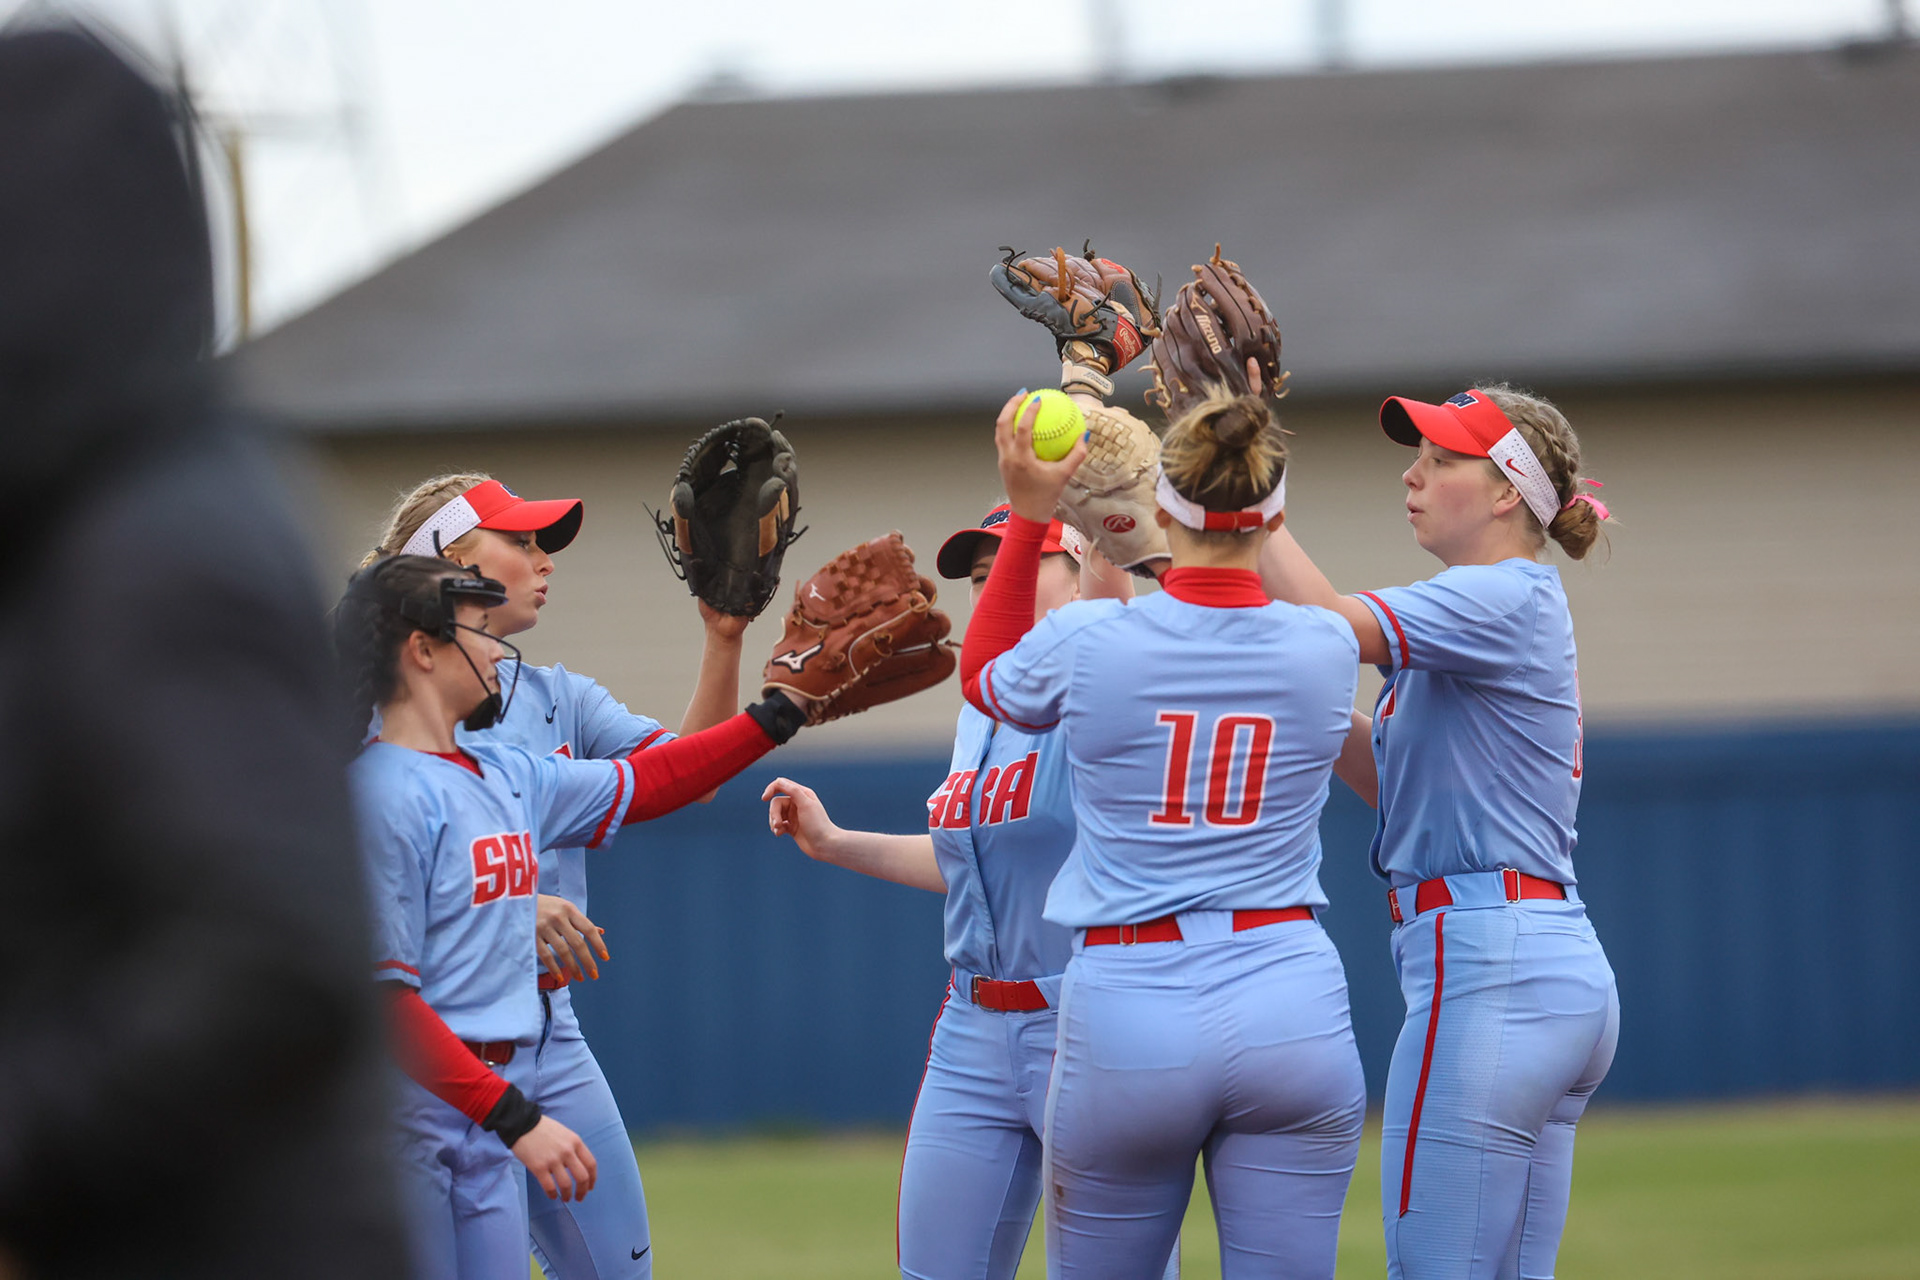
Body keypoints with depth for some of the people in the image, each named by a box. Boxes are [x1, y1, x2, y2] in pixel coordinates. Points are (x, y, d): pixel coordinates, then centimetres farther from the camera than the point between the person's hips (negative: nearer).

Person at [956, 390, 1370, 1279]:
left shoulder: (1086, 643, -6)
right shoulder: (1325, 650, 0)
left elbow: (984, 676, 18)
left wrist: (1028, 513, 17)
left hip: (1126, 1020, -1)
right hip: (1290, 1012, 1)